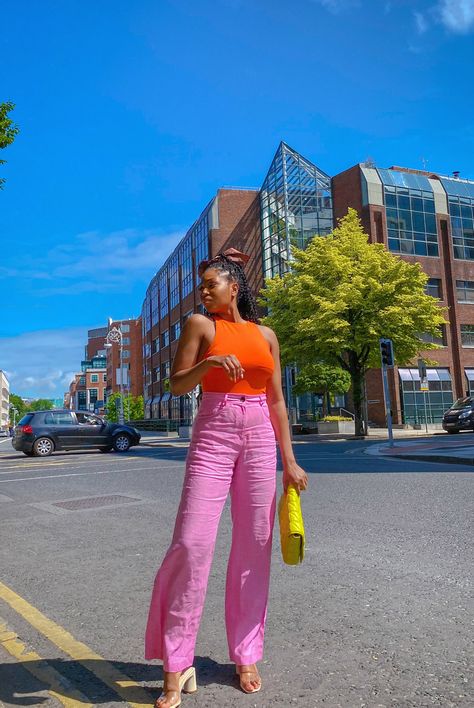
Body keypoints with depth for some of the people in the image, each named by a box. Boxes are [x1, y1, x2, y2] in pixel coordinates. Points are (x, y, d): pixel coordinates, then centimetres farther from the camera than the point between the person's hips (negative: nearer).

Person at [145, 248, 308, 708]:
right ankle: (176, 666, 6)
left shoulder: (265, 335, 12)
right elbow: (177, 384, -1)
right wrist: (211, 362, -20)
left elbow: (276, 401, 12)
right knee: (192, 543, -10)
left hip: (260, 441, 3)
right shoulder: (200, 325, 5)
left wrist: (289, 461, 9)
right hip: (212, 437, -3)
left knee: (255, 546, 6)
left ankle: (246, 655, 23)